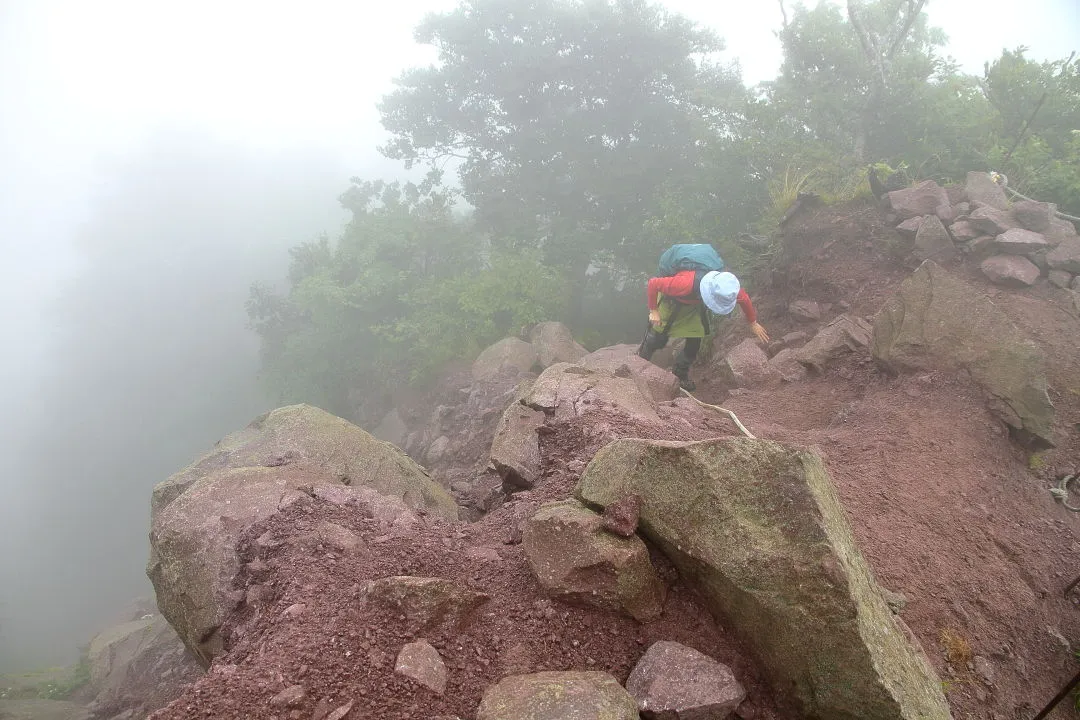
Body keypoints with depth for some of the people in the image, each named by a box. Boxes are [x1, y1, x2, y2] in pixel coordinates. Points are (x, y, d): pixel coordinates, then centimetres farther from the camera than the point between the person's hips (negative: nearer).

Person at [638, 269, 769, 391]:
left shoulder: (728, 289, -33)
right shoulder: (685, 284, -49)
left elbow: (745, 299, -8)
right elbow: (653, 283, -37)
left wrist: (753, 323, 4)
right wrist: (653, 311, -28)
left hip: (694, 304, 4)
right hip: (671, 300, -4)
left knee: (695, 341, -1)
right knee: (659, 340, 3)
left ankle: (681, 373, 23)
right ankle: (642, 357, 36)